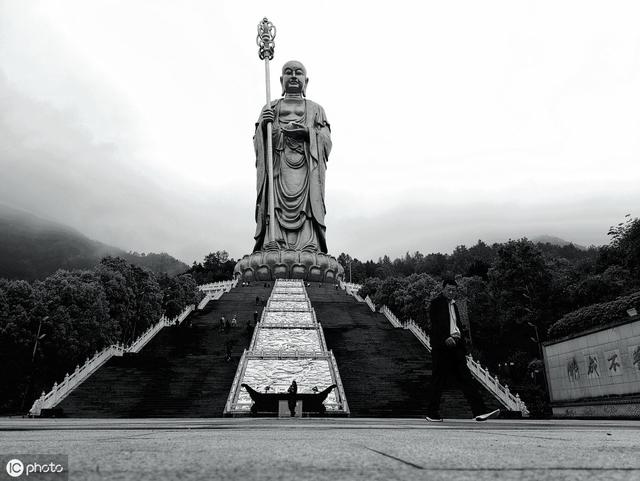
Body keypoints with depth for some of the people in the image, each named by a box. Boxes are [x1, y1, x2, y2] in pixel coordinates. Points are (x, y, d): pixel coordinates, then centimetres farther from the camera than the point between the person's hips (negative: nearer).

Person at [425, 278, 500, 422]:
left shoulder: (453, 304, 24)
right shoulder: (436, 302, 0)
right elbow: (435, 323, -13)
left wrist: (463, 347, 17)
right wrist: (446, 338, -26)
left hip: (456, 345, 7)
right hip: (442, 346, -7)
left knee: (466, 378, 0)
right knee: (439, 379, -2)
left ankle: (479, 411, -5)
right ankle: (432, 413, 7)